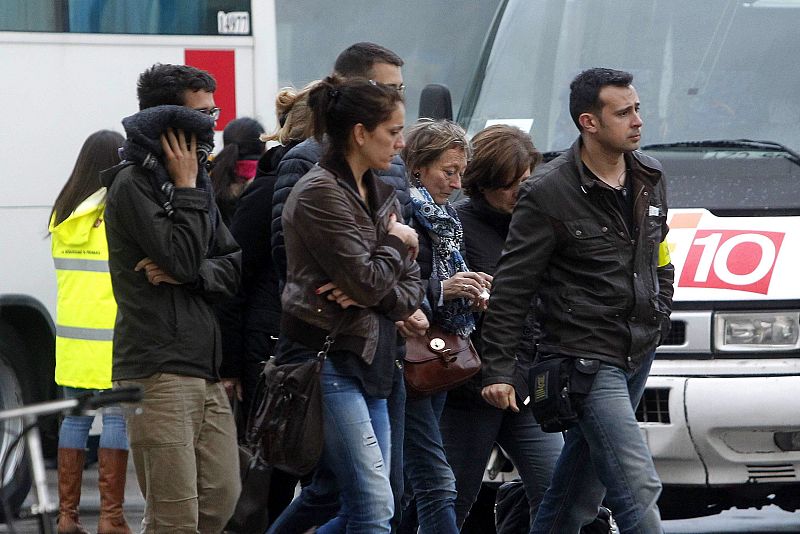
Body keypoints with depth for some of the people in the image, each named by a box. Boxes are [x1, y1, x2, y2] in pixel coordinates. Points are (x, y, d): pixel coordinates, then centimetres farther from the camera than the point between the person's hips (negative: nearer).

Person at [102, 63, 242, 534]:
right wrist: (186, 189, -7)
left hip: (206, 369, 8)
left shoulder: (198, 181, 18)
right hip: (159, 371, -8)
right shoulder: (133, 185, -8)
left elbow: (235, 267, 11)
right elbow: (183, 259, -17)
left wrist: (187, 274, -9)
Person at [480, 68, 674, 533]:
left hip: (639, 355, 7)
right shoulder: (549, 193, -12)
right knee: (637, 487, -14)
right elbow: (511, 288, -10)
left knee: (576, 496, 15)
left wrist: (660, 315, 15)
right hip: (587, 356, -7)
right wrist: (498, 369, -12)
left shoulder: (650, 177, 9)